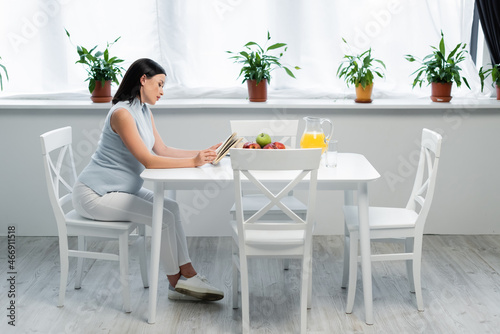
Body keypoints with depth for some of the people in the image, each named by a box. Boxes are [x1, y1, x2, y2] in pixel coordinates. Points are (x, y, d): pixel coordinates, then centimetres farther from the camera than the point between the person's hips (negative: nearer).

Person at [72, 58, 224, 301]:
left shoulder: (145, 112, 9)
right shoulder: (122, 113, -22)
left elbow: (163, 150, 8)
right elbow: (148, 161, -26)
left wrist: (201, 153, -1)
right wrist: (192, 162, -25)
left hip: (120, 189, 10)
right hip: (93, 194, -10)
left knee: (171, 208, -4)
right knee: (163, 216, -17)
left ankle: (188, 277, -4)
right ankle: (176, 281, 1)